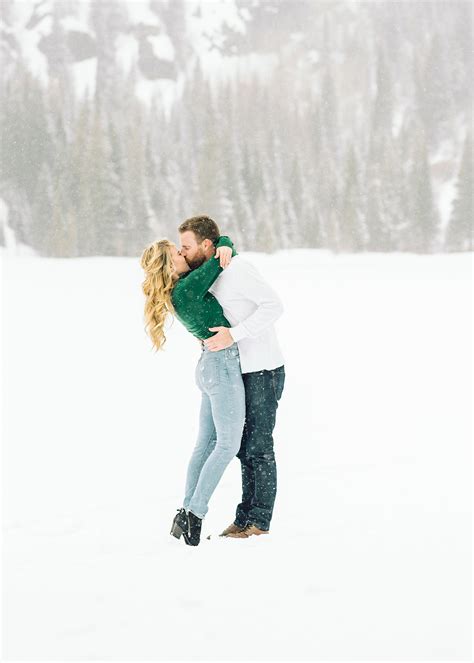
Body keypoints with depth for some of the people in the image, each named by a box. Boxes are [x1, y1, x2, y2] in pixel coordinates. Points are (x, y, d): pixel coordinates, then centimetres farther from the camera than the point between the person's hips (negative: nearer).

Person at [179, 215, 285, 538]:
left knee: (258, 446, -4)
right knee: (245, 447, 11)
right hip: (242, 370, 9)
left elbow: (274, 305, -24)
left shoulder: (237, 269, -17)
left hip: (263, 370, -9)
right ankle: (246, 518, 17)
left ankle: (259, 521, 2)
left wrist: (233, 335, -27)